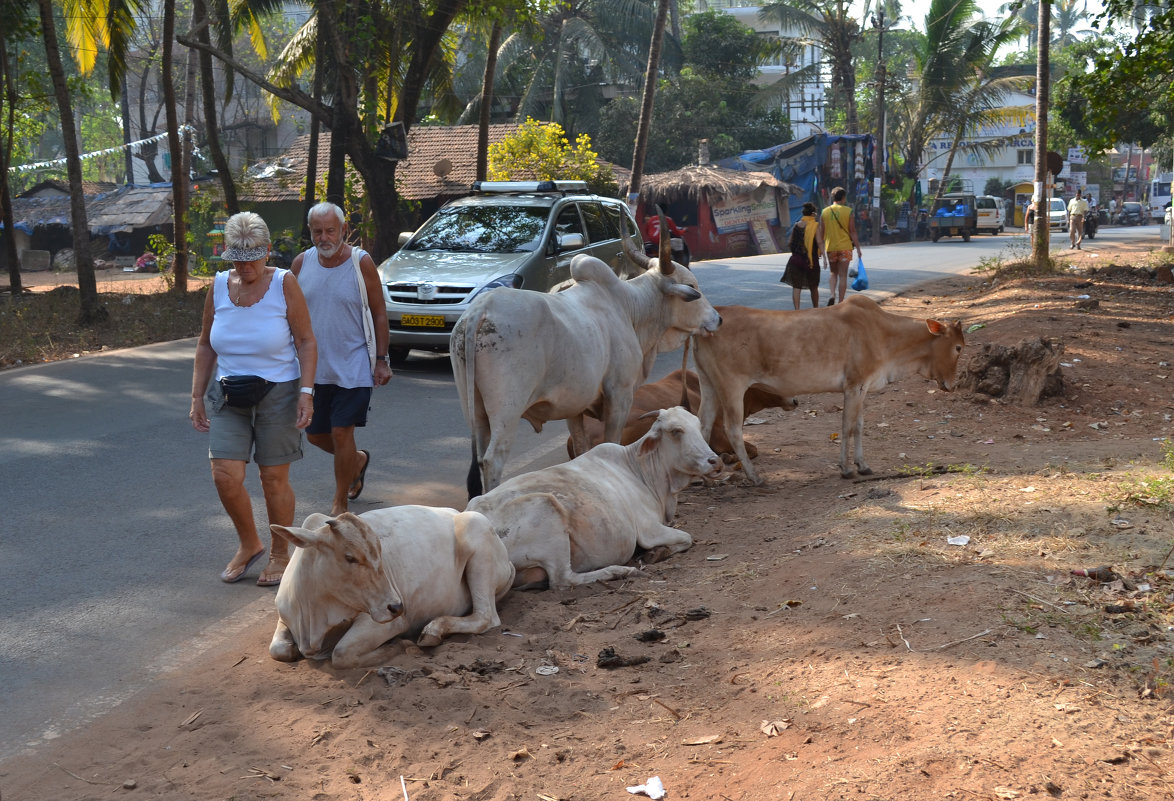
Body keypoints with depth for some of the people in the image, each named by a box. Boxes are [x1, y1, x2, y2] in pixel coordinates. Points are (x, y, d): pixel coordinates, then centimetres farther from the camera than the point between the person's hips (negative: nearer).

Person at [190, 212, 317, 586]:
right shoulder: (219, 287, 3)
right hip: (228, 396, 3)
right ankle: (248, 545, 17)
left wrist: (306, 392, -15)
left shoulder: (284, 284, -7)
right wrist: (198, 395, 6)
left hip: (278, 393, -3)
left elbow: (306, 342, -6)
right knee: (225, 474, -8)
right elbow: (205, 345, 11)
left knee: (274, 478, 3)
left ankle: (280, 554, 22)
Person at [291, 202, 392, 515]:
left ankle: (339, 505, 10)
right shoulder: (301, 263, 1)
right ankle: (358, 460, 42)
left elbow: (379, 313, -2)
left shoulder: (361, 262, -8)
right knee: (314, 434, 12)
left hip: (352, 366, -4)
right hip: (312, 367, 5)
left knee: (341, 433, -6)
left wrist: (382, 360, -5)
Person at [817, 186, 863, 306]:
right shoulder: (848, 212, -4)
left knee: (834, 274, 16)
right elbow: (853, 232, -6)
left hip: (830, 248, 2)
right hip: (845, 247, -2)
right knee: (843, 276, 2)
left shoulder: (825, 212, 3)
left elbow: (821, 233, 5)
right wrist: (858, 248, -1)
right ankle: (841, 303, 1)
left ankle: (832, 295, -7)